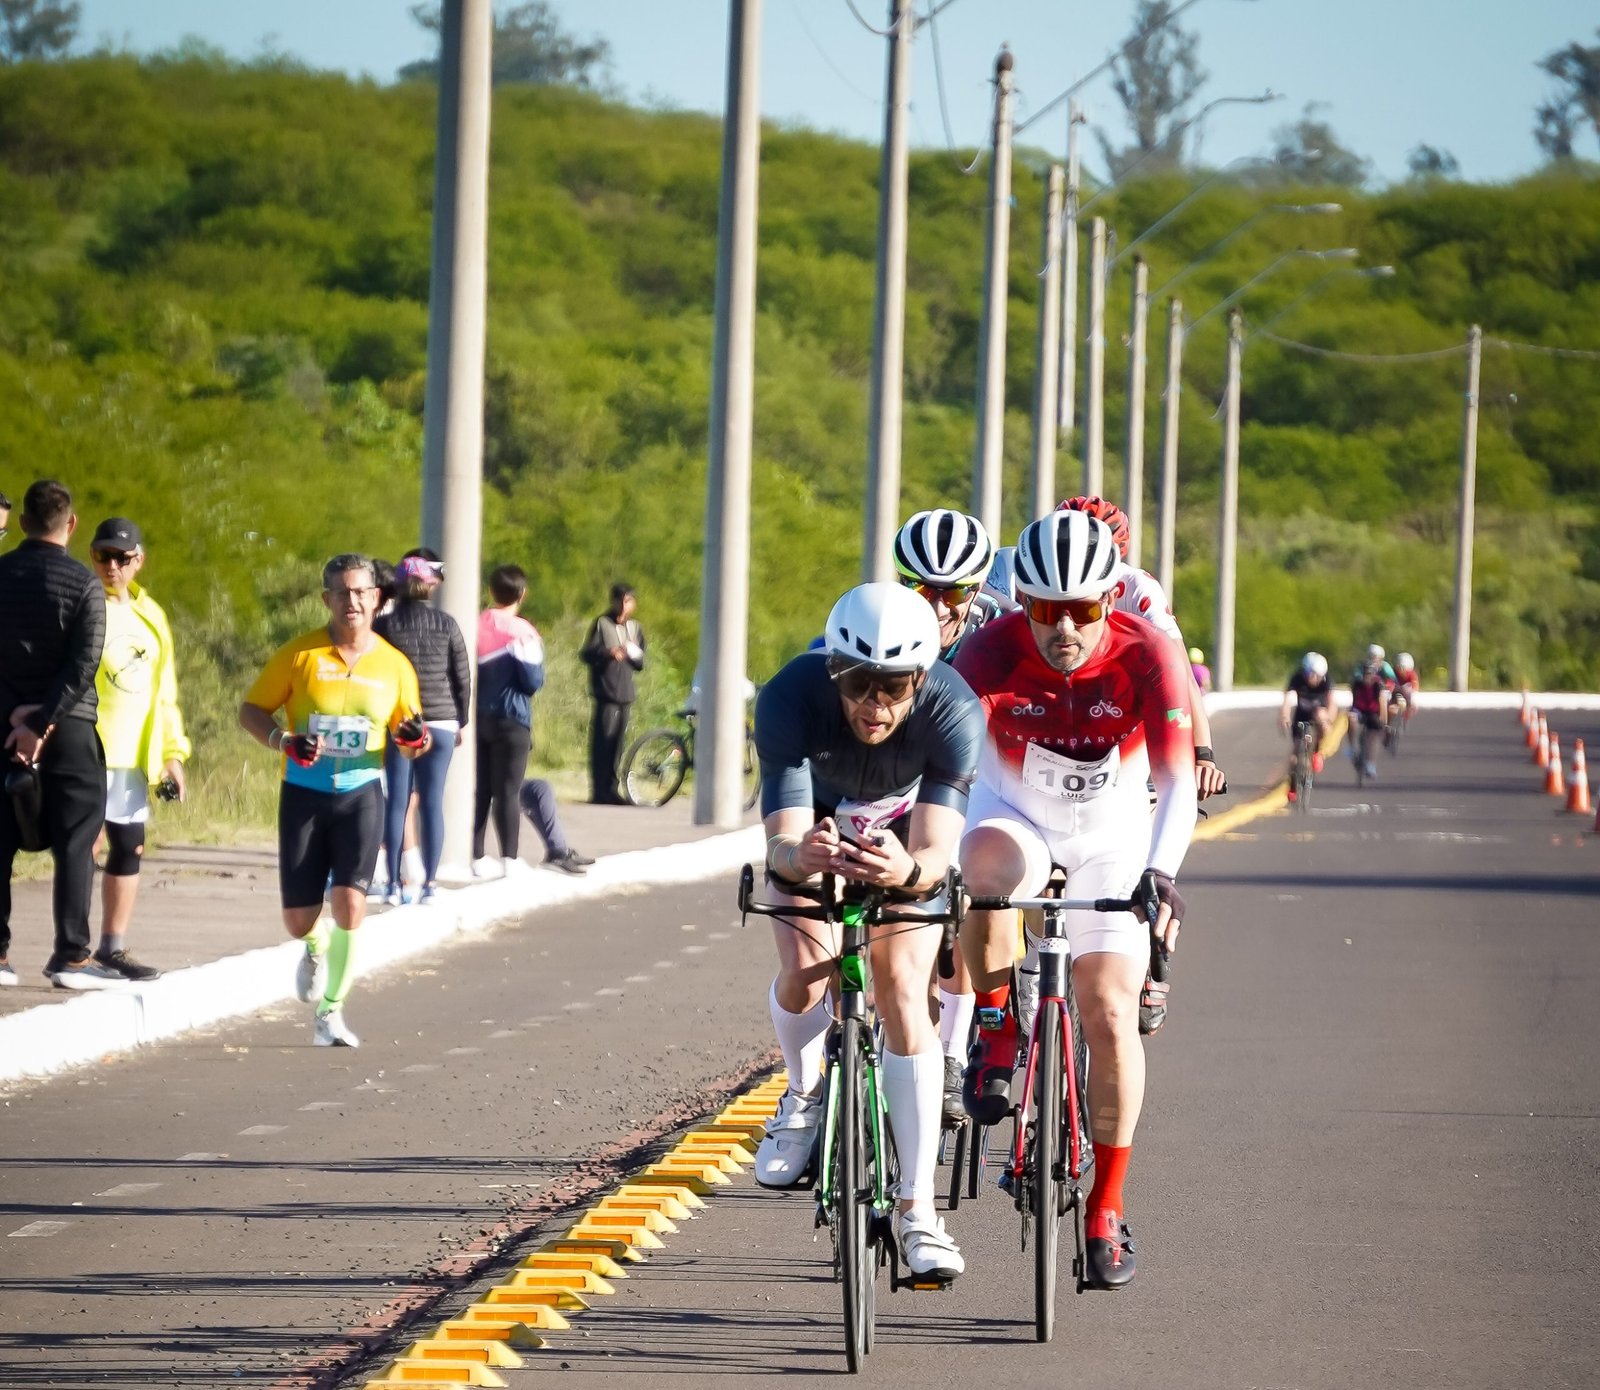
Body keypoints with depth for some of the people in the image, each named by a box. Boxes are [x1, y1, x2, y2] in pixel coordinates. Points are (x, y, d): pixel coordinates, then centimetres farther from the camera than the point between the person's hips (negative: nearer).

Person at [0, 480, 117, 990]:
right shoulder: (84, 585, -7)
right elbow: (84, 665, -14)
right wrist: (41, 724, -14)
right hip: (68, 725, -3)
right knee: (75, 843, 1)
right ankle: (71, 956, -3)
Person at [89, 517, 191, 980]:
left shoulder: (149, 616, 15)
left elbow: (164, 691, 20)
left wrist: (172, 754, 16)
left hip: (133, 753, 7)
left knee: (129, 847, 11)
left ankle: (113, 947, 21)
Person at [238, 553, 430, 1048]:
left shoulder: (394, 665, 3)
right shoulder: (299, 654, -3)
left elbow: (408, 734, 13)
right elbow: (251, 710, 2)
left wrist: (415, 738, -12)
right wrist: (283, 741, -18)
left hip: (361, 794, 0)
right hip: (304, 795, 0)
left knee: (350, 903, -18)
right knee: (298, 922, 0)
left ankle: (330, 1013, -2)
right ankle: (317, 949, 40)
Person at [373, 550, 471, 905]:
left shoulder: (384, 625, -3)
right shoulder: (446, 625, 0)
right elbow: (463, 677, 4)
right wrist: (462, 722, 15)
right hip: (440, 723, 1)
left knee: (396, 802, 3)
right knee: (432, 802, 4)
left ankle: (396, 884, 1)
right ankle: (429, 883, 4)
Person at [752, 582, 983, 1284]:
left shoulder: (953, 712, -36)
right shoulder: (790, 697, -37)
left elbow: (935, 852, -43)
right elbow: (784, 841, -42)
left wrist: (908, 869, -66)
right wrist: (803, 855, -65)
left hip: (902, 835, -1)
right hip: (816, 823, 1)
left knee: (901, 987, -17)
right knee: (806, 968, -20)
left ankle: (917, 1210, -13)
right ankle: (804, 1096, 15)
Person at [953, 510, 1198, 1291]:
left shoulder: (1147, 657, -27)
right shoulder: (993, 654, -27)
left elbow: (1177, 783, -34)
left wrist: (1159, 872, -51)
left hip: (1109, 836, 0)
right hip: (1015, 817, 0)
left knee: (1110, 1014, -10)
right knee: (986, 862, -37)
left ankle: (1107, 1207, 6)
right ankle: (997, 1030, -14)